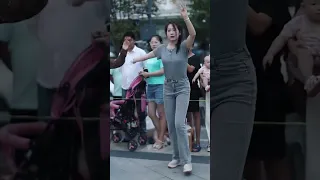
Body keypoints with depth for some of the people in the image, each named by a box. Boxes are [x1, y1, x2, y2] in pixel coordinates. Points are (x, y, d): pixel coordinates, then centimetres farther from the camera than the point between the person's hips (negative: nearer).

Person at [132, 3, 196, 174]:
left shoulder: (184, 46, -11)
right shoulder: (162, 49, 1)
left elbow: (193, 34, -31)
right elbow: (146, 56, 18)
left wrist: (185, 17, -43)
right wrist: (131, 61, 28)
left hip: (182, 88, -5)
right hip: (168, 88, 5)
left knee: (180, 123, -16)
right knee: (171, 125, 6)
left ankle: (186, 160, -10)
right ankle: (177, 157, 18)